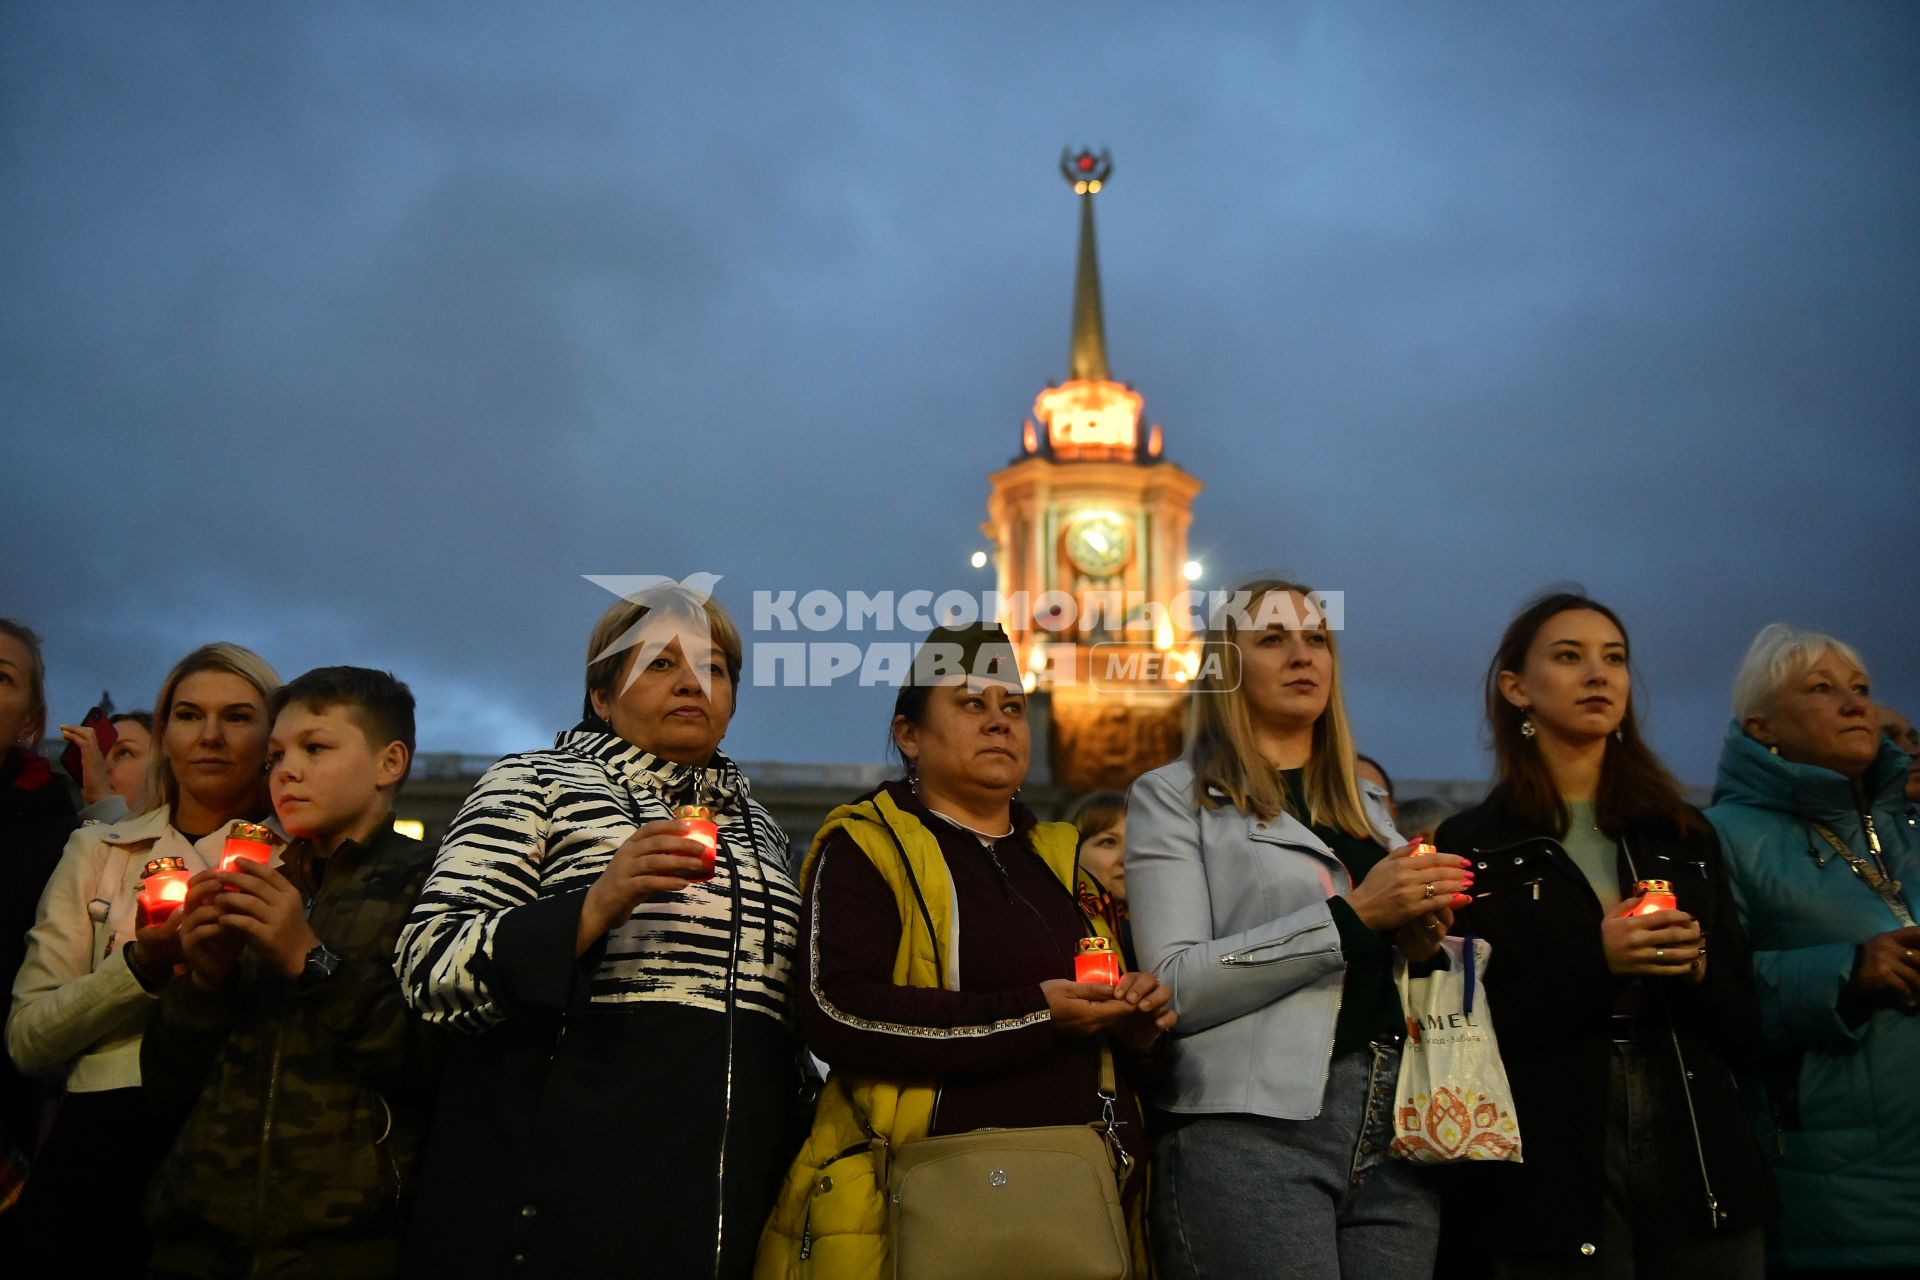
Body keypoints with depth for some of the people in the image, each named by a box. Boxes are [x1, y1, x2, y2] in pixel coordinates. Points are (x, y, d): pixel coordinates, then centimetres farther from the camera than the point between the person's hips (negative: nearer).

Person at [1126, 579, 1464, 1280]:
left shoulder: (1369, 808, 20)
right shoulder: (1173, 796, 2)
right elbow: (1175, 986, -10)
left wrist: (1418, 939, 3)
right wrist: (1351, 915, -15)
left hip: (1395, 1128, 6)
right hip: (1253, 1134, -5)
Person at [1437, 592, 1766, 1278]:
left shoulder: (1685, 837, 12)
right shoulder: (1470, 846, -1)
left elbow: (1743, 1026, 10)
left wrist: (1694, 967, -10)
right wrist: (1594, 963, -17)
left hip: (1697, 1155, 4)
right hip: (1551, 1175, -4)